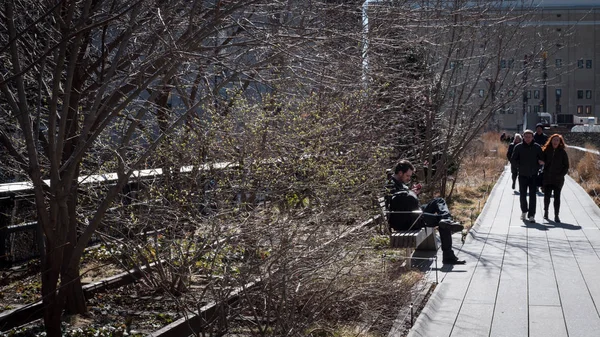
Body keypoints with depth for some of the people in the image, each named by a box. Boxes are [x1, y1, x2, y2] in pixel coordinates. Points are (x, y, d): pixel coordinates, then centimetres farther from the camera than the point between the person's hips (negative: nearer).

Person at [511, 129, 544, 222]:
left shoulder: (537, 147, 1)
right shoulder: (518, 147, -1)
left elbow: (542, 160, 8)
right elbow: (512, 160, 0)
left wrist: (537, 168, -10)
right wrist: (520, 165, -15)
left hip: (533, 175, 0)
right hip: (522, 175, 0)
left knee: (532, 195, -5)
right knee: (522, 195, 8)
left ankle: (531, 215, -3)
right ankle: (524, 211, 31)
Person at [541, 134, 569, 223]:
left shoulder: (562, 152, 1)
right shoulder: (546, 151, 3)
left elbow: (566, 166, 3)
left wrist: (561, 175, -8)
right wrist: (544, 173, -6)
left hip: (558, 179, -1)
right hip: (547, 178, 1)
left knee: (557, 197, -1)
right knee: (546, 196, 5)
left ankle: (556, 216, 3)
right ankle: (546, 211, 27)